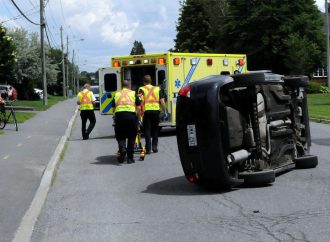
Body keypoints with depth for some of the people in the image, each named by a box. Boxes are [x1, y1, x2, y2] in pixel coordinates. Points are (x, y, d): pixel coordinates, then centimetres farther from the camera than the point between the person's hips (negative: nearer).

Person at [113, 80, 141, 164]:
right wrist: (138, 118, 21)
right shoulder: (133, 93, 16)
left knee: (120, 136, 12)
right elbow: (138, 108, 12)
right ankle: (130, 157, 11)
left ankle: (122, 148, -16)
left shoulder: (117, 94, 20)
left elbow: (114, 108, 19)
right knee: (131, 137, 10)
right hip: (131, 115, -1)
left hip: (119, 115, 1)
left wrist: (115, 117, 30)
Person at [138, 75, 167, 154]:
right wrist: (165, 112, 10)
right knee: (155, 130, 16)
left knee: (147, 130, 4)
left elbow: (140, 99, -11)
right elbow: (162, 101, 7)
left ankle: (148, 149, 2)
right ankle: (155, 146, 14)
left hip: (147, 111, -2)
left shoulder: (142, 89, 7)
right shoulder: (157, 89, 14)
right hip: (156, 110, 2)